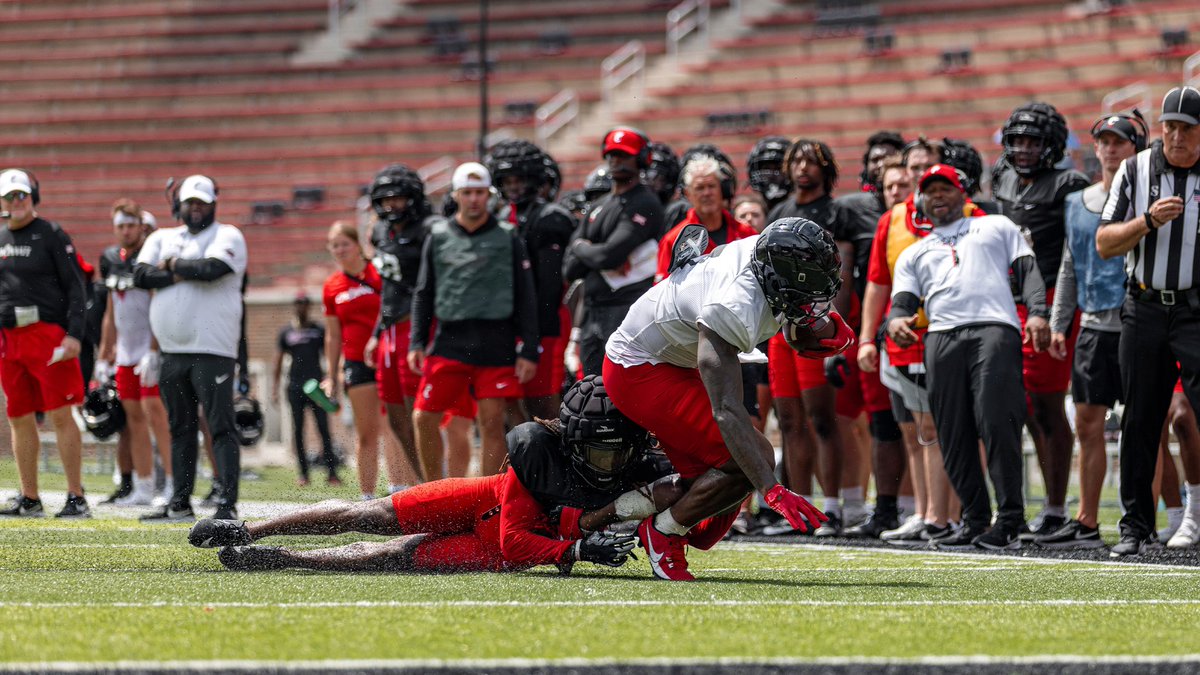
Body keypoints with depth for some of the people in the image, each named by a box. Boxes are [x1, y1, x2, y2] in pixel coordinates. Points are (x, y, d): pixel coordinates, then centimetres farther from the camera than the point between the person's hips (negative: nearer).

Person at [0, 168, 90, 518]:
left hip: (47, 333, -6)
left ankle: (76, 498, -6)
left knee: (60, 416, -8)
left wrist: (74, 334, -14)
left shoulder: (52, 236, -3)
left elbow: (75, 288, -5)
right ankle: (29, 499, 15)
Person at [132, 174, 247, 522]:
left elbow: (212, 268, -19)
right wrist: (184, 274, -11)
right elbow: (141, 276, -1)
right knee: (180, 428, 11)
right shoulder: (162, 238, 16)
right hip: (171, 350, 5)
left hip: (212, 350, -5)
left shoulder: (226, 237, 1)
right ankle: (180, 503, 16)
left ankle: (228, 502, -11)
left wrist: (172, 265, -4)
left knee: (221, 427, -9)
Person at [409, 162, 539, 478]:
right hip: (449, 342, 2)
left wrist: (529, 351, -1)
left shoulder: (508, 239, 6)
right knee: (424, 418, -4)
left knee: (492, 424, -3)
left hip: (496, 345, -2)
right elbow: (423, 294, 14)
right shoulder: (438, 237, 11)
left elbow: (526, 298, 5)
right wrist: (416, 343, 5)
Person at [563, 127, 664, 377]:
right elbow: (569, 269, 11)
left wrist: (581, 248, 2)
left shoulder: (645, 204, -6)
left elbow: (610, 254, -18)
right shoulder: (598, 208, 19)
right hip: (592, 315, 8)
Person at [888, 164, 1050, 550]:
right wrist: (896, 321, -7)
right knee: (953, 435, -3)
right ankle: (974, 521, 3)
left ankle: (1010, 522, -18)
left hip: (994, 327, -4)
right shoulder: (914, 254, 31)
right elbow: (902, 302, 19)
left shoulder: (996, 227, 25)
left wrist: (1037, 314, -5)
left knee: (996, 424, -18)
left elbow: (1027, 271, 14)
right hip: (942, 336, 4)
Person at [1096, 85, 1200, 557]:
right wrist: (1147, 222, -12)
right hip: (1145, 309, 2)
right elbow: (1105, 244, 4)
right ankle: (1136, 527, 12)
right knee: (1140, 421, 5)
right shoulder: (1136, 171, 7)